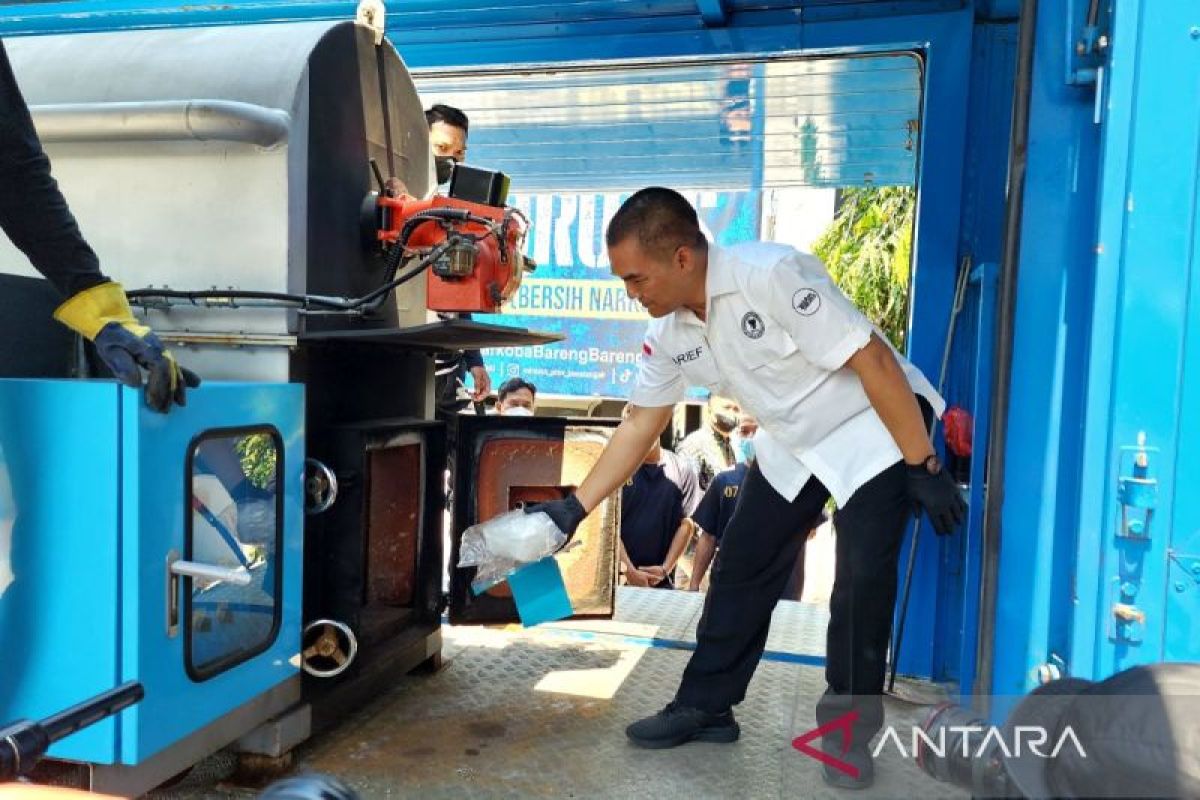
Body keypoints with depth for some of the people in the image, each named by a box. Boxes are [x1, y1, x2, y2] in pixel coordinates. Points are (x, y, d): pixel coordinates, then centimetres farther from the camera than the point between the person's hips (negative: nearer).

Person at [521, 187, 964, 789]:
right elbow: (639, 426, 1)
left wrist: (923, 467, -24)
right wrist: (574, 508, -1)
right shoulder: (668, 334, -9)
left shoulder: (772, 275, -32)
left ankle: (850, 731, 11)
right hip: (791, 443, 7)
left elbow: (875, 361, -28)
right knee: (741, 567, 6)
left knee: (862, 581, -10)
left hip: (875, 429, -6)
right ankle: (704, 707, 19)